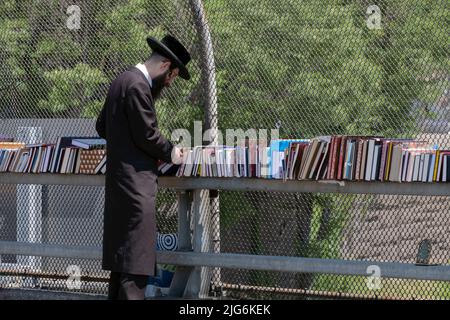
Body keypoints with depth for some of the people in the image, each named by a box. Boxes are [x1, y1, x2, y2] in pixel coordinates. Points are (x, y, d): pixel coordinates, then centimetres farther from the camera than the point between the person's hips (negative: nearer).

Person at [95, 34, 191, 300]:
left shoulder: (123, 80, 15)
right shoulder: (138, 85, -16)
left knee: (121, 255, 13)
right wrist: (170, 153, -2)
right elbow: (147, 134, -17)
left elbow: (102, 127, 22)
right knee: (136, 259, -12)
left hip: (118, 182, 10)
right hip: (137, 181, -10)